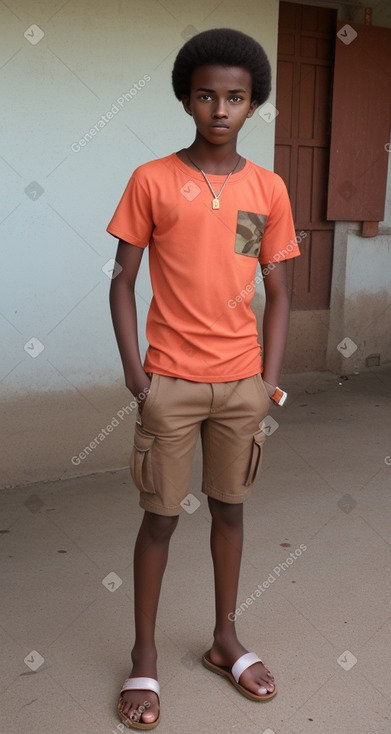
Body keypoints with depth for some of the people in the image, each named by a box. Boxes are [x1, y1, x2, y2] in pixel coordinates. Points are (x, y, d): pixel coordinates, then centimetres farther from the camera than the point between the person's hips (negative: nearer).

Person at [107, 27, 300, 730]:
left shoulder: (268, 190, 3)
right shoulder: (152, 181, -4)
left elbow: (277, 291, 6)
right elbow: (123, 281, -3)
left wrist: (270, 377, -1)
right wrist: (133, 371, -10)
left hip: (242, 382, 3)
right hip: (171, 382, -2)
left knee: (229, 508, 15)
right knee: (161, 515, 5)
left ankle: (225, 641, 33)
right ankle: (144, 659, 22)